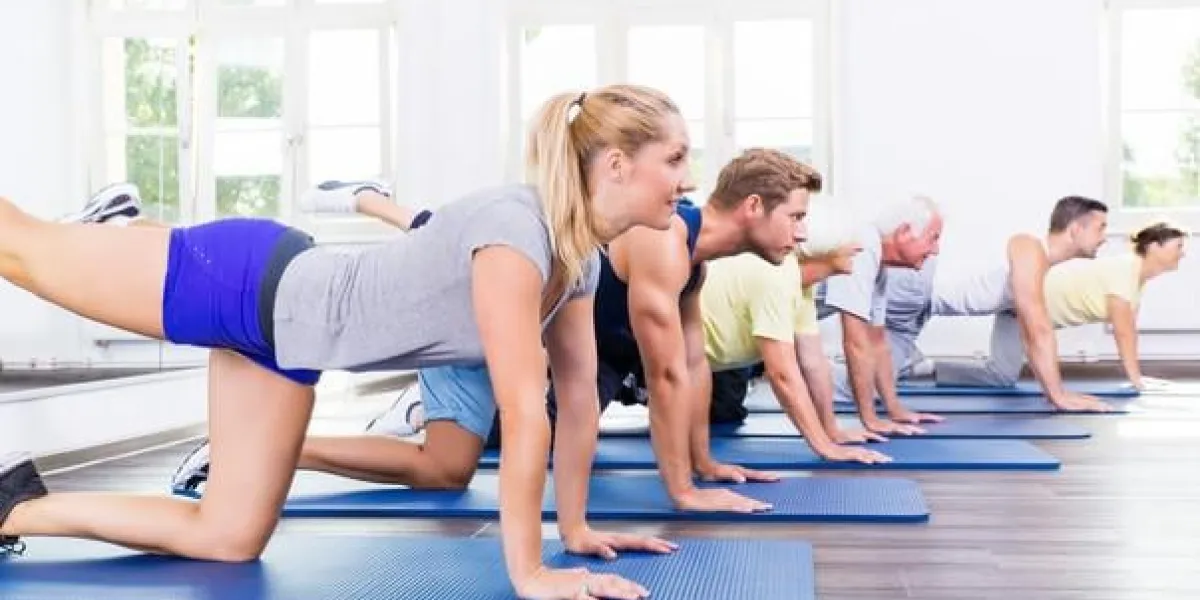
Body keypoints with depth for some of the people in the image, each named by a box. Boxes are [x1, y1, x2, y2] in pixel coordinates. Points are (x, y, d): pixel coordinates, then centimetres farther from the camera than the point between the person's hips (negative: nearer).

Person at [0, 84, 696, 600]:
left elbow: (580, 397, 2)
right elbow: (525, 414, -36)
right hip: (244, 282, -8)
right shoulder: (515, 230, -34)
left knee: (228, 539, 13)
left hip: (283, 328, 8)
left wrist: (576, 527, 4)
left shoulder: (584, 254, -7)